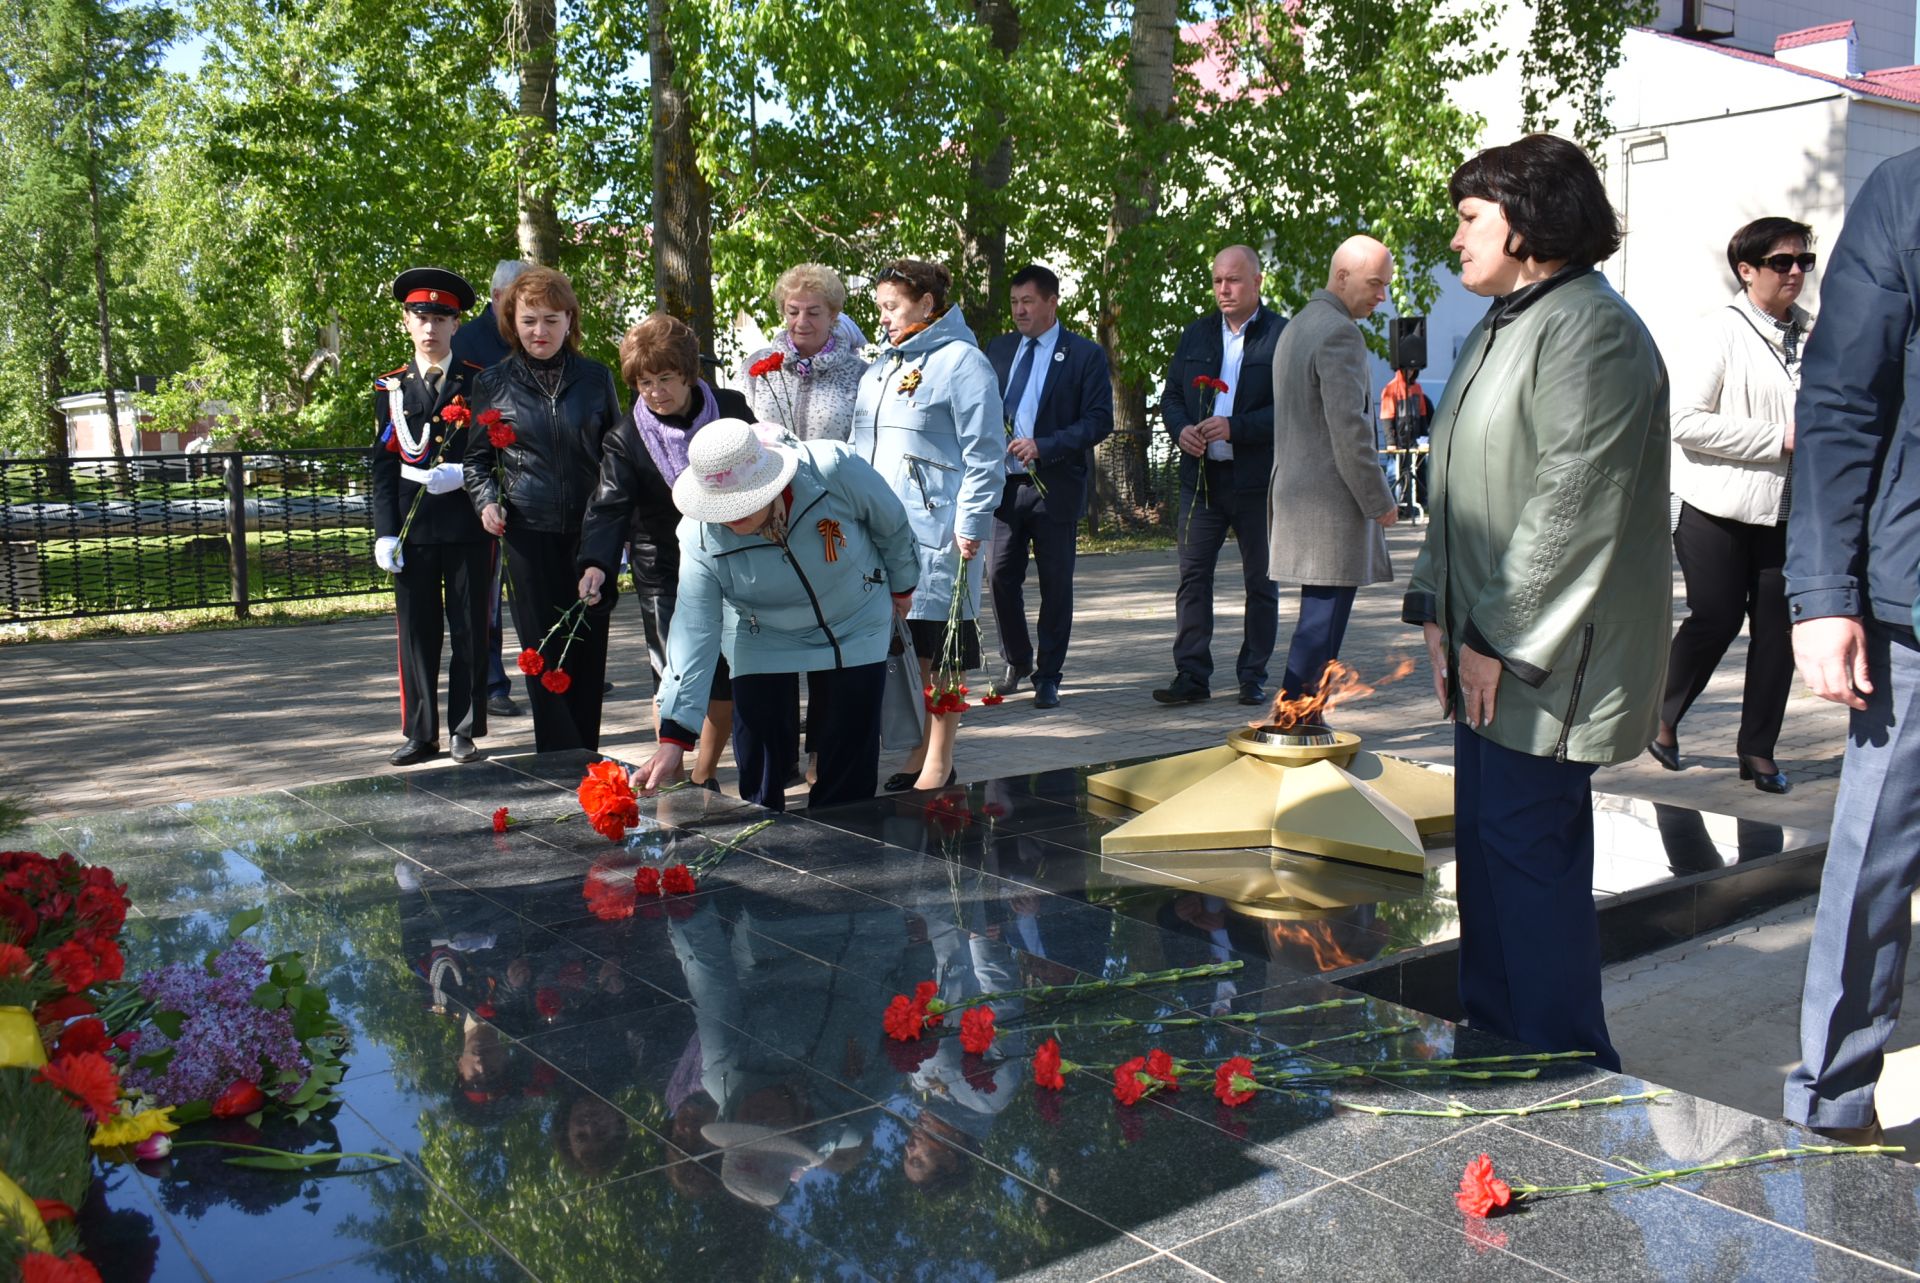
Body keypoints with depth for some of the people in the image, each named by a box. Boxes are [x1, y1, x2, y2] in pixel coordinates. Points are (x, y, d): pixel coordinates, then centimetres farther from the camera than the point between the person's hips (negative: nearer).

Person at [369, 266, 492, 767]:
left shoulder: (479, 383, 5)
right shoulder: (391, 388, 10)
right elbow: (384, 467, 7)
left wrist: (461, 474, -16)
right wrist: (385, 533, -1)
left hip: (468, 528, -1)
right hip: (413, 530, 2)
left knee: (470, 632, 3)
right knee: (417, 633, 4)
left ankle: (465, 731, 13)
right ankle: (421, 734, 13)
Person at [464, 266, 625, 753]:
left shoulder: (596, 378, 8)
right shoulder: (493, 385, 6)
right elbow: (477, 457, 13)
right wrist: (486, 500, -6)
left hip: (591, 531, 1)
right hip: (529, 534, -1)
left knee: (589, 648, 5)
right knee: (544, 653, -2)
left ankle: (587, 760, 16)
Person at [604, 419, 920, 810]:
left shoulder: (834, 470, -30)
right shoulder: (702, 538, -25)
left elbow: (892, 523, -10)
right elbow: (694, 632, -24)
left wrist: (901, 587, 7)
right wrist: (673, 737, -28)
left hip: (856, 629, 0)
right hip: (763, 643, 0)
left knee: (850, 779, 2)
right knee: (759, 777, -5)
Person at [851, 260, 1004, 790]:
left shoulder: (960, 361, -5)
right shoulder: (881, 368, 19)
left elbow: (985, 452, -10)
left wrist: (971, 523, -14)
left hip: (936, 530, -7)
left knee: (941, 651, -1)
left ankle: (939, 767, 7)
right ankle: (918, 758, 21)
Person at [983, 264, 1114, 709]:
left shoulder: (1085, 354, -1)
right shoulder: (998, 350, 13)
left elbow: (1099, 420, -8)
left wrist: (1044, 446, -18)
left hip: (1055, 485, -3)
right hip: (1004, 483, 4)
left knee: (1055, 585, 3)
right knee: (1001, 576, 4)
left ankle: (1048, 677, 14)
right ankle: (1016, 660, 26)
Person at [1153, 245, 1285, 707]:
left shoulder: (1282, 336, -5)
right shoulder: (1196, 334, 12)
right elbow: (1171, 394, 15)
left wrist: (1235, 427, -20)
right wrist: (1180, 429, -6)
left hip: (1259, 478, -4)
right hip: (1201, 475, 4)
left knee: (1260, 580, 7)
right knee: (1193, 575, 0)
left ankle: (1253, 676, 17)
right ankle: (1191, 674, 4)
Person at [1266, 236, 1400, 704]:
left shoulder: (1296, 326, 19)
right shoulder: (1340, 333, -14)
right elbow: (1349, 430, -19)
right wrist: (1380, 502, -12)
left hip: (1295, 494, 10)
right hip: (1332, 503, -10)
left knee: (1318, 615, 15)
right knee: (1323, 619, -6)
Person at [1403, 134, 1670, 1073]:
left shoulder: (1591, 328, -14)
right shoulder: (1499, 327, 17)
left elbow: (1575, 502, -20)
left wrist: (1503, 638, -18)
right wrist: (1438, 608, 10)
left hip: (1544, 657, -10)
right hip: (1486, 644, 10)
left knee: (1527, 844, -5)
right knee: (1484, 844, 14)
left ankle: (1564, 1063, 9)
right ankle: (1495, 1047, 27)